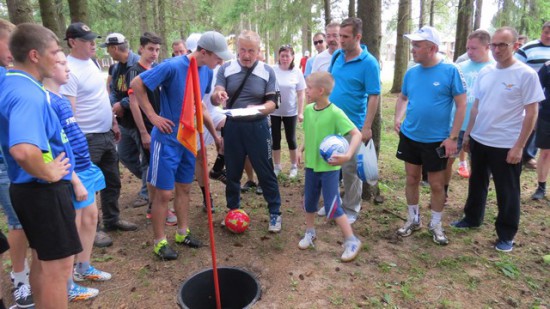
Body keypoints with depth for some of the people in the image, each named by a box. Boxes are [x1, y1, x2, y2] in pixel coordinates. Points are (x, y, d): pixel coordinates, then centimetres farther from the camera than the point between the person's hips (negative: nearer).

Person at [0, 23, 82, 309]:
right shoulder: (27, 93, -24)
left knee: (42, 259, 22)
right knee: (58, 266, 2)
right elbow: (23, 150, -41)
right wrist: (48, 174, -22)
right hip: (44, 190, -10)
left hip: (28, 187, 10)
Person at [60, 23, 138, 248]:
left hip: (106, 134, 9)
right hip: (87, 138, -9)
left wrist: (113, 122, 16)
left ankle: (112, 219, 34)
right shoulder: (69, 70, -18)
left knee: (112, 181, 18)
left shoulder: (91, 63, 9)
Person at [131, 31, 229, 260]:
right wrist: (153, 116, -16)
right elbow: (136, 84, -15)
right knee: (164, 193, 1)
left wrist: (215, 134, 15)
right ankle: (159, 241, 19)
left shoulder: (206, 72, 0)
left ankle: (182, 232, 32)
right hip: (167, 138, -6)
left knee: (184, 188, 16)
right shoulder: (173, 67, -21)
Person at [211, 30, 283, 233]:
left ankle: (275, 213, 18)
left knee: (265, 172, 4)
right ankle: (232, 210, 32)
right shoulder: (226, 69, 0)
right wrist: (217, 96, -31)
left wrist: (259, 109, -28)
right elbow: (214, 99, -6)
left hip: (257, 127, -1)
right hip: (232, 127, 2)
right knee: (232, 172, 13)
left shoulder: (267, 71, -2)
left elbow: (272, 102, -5)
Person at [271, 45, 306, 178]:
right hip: (274, 111, 0)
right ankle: (277, 166, 25)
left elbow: (301, 94, -2)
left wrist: (300, 112, -6)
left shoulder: (297, 72, -6)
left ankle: (294, 166, 26)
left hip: (290, 112, 0)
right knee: (275, 139, 10)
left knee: (291, 139, 10)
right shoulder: (272, 70, -8)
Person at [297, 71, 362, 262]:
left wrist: (348, 155, -34)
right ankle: (310, 232, 41)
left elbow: (357, 134, -22)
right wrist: (302, 149, 6)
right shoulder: (308, 110, -1)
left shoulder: (335, 113, -21)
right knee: (309, 202, 18)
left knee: (332, 207, -4)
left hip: (329, 167, -6)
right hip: (311, 165, 6)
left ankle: (352, 241, 14)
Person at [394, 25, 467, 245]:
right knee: (412, 179, 13)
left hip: (436, 140, -4)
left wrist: (452, 137, -13)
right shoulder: (411, 72, 1)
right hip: (409, 137, 4)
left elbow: (461, 105, -9)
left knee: (436, 185, 8)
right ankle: (413, 219, 31)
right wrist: (398, 118, -1)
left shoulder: (450, 71, -12)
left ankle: (435, 225, 28)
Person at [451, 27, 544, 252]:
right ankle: (472, 218, 40)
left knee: (507, 192, 8)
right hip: (479, 140, 6)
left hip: (506, 145, -5)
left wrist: (519, 146, -16)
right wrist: (468, 133, 11)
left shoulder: (526, 74, -12)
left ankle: (506, 235, 24)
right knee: (477, 183, 21)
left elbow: (531, 113, -12)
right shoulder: (485, 72, 4)